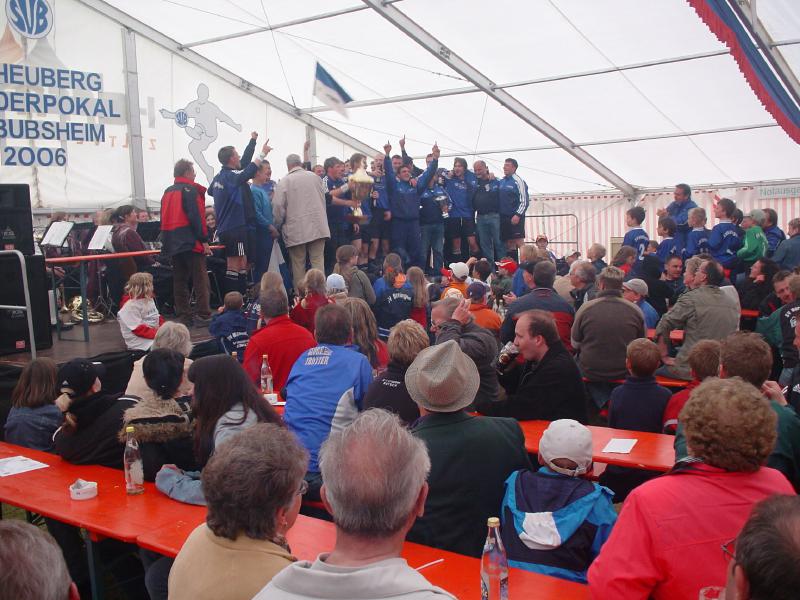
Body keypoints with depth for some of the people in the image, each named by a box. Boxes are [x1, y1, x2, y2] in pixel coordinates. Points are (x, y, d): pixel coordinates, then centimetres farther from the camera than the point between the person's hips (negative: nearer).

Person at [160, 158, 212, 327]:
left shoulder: (168, 192, 17)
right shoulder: (190, 189, -7)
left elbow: (164, 220, 18)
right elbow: (196, 217, -16)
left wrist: (167, 242, 21)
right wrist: (204, 240, -14)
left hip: (173, 244, 8)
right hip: (191, 242, -8)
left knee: (179, 280, 10)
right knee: (200, 280, -4)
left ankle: (184, 316, 12)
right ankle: (203, 315, -7)